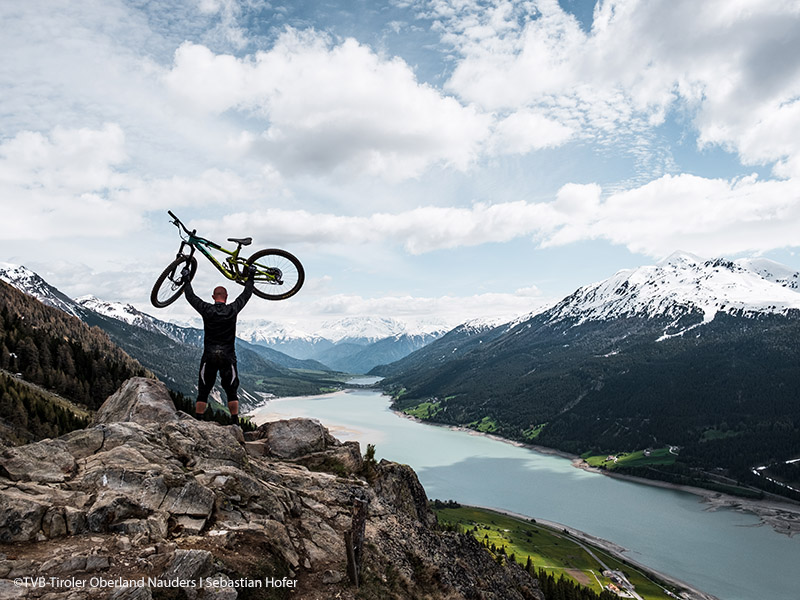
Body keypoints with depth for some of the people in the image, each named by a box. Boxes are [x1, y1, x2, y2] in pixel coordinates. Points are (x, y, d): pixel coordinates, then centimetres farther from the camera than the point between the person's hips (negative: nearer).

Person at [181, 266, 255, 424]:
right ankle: (235, 422, 6)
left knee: (203, 393, 8)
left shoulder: (207, 310, -4)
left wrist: (186, 279, 25)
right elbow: (246, 294, 11)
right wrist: (251, 276, 24)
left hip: (209, 357, 0)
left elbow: (191, 296, 11)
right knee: (231, 392, 9)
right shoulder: (233, 310, -3)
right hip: (228, 358, 0)